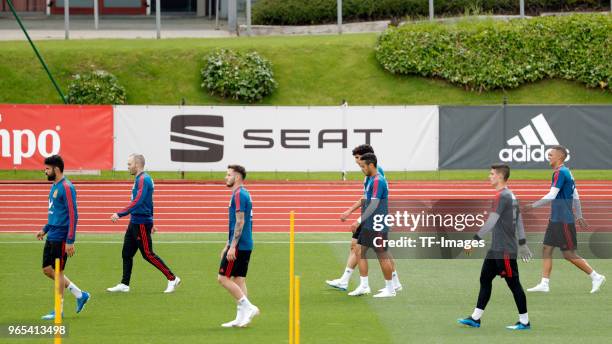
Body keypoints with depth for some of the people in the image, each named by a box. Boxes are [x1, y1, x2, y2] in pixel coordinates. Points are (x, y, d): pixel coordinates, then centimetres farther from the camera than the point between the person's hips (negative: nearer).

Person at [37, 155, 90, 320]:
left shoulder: (66, 188, -16)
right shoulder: (54, 186, 13)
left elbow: (73, 215, -19)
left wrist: (70, 241, -22)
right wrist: (45, 229, 22)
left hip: (61, 238, -10)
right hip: (51, 237, 10)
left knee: (57, 272, -2)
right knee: (47, 269, 11)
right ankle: (80, 295, 20)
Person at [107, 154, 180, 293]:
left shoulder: (143, 180, -18)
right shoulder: (142, 179, 14)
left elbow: (137, 202, -28)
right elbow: (148, 203, 23)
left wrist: (119, 214, -29)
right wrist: (151, 222, 29)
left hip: (141, 223, -10)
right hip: (135, 222, 10)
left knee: (148, 254, -5)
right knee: (126, 253, 9)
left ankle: (172, 279, 1)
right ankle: (124, 284, 13)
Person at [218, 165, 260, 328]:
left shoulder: (239, 195, -14)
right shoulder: (242, 194, 17)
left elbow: (240, 222, -21)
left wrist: (232, 246, -23)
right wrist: (227, 246, 26)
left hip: (238, 246, -10)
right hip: (245, 246, 10)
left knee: (223, 278, -6)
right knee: (239, 280, 9)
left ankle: (249, 307, -9)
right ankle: (241, 318, 7)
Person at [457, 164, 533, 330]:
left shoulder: (502, 196, -16)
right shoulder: (511, 195, 13)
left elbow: (491, 221, -24)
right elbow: (519, 220, 19)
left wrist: (475, 240, -25)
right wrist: (522, 244, 24)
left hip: (505, 250, -10)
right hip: (496, 248, 10)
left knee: (513, 284, -2)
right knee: (485, 279, 10)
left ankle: (524, 321, 4)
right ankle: (475, 318, 13)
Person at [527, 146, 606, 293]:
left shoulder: (560, 172, -16)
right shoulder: (567, 173, 15)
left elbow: (551, 196, -23)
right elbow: (576, 197, 21)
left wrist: (533, 205, -16)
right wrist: (579, 216, 25)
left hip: (563, 220, -10)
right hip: (556, 220, 10)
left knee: (569, 254, -5)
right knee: (546, 249, 6)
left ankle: (596, 277, 2)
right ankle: (544, 284, 5)